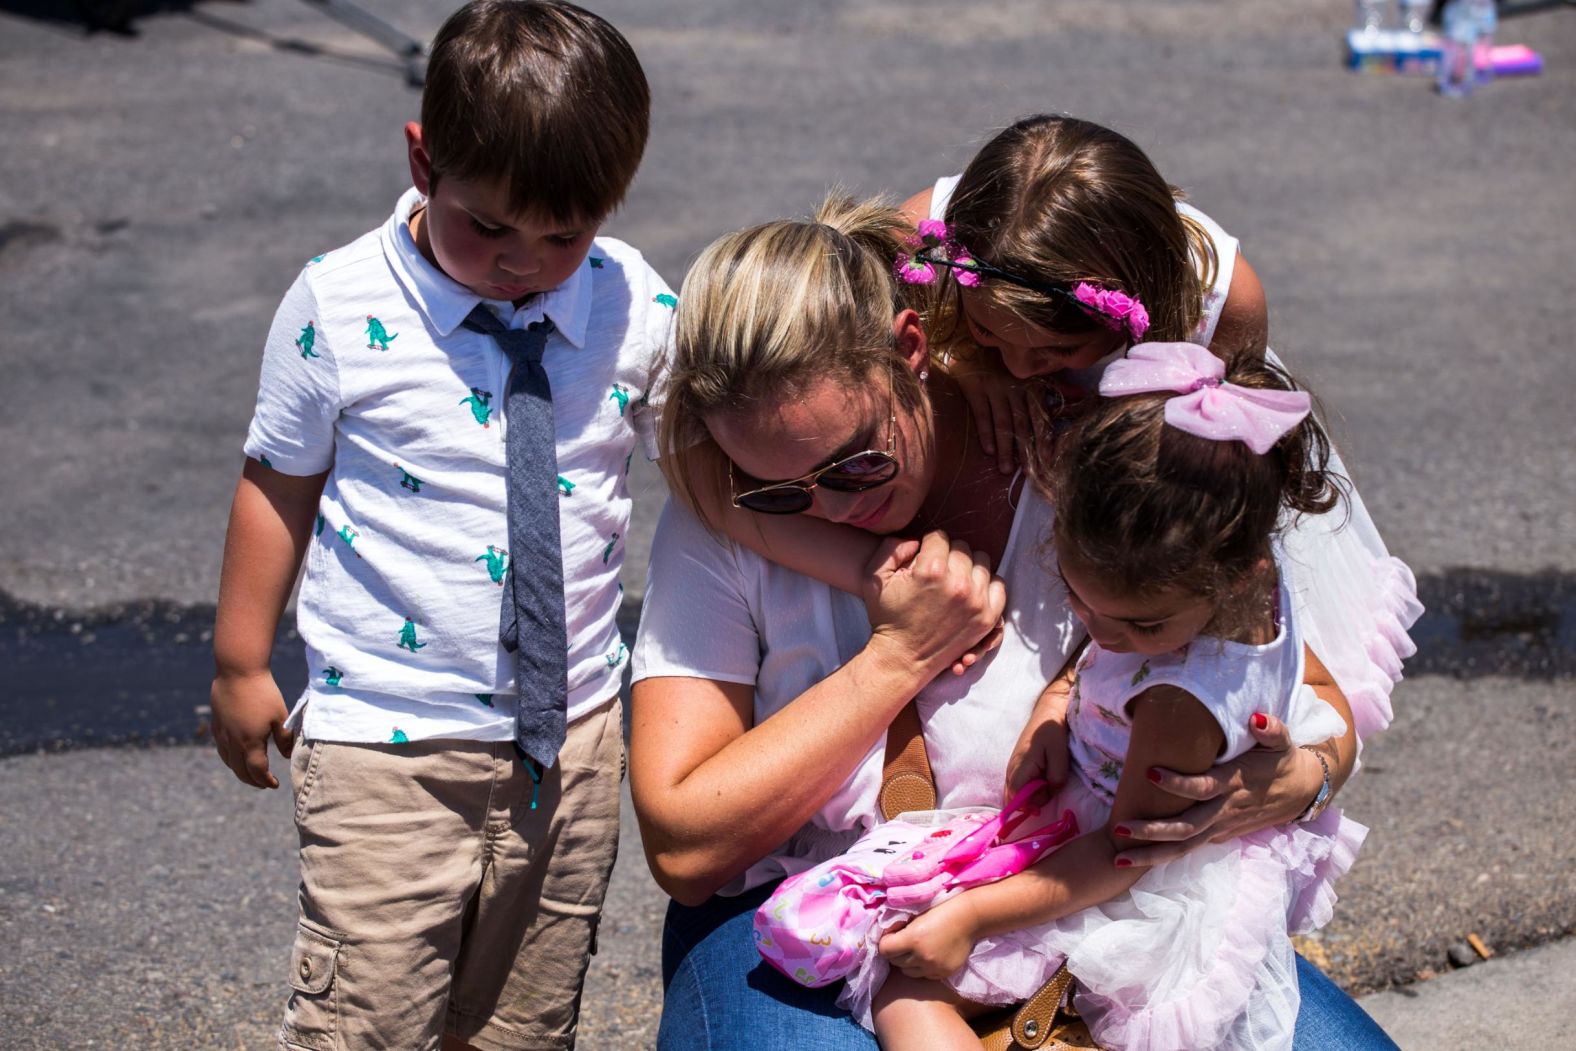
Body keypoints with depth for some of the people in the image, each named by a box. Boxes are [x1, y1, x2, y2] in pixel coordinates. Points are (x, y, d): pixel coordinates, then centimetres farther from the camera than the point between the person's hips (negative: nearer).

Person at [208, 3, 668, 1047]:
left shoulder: (637, 306, -5)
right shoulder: (341, 307, -11)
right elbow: (279, 484, 0)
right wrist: (241, 667, 6)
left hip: (573, 735, 3)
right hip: (389, 745, -3)